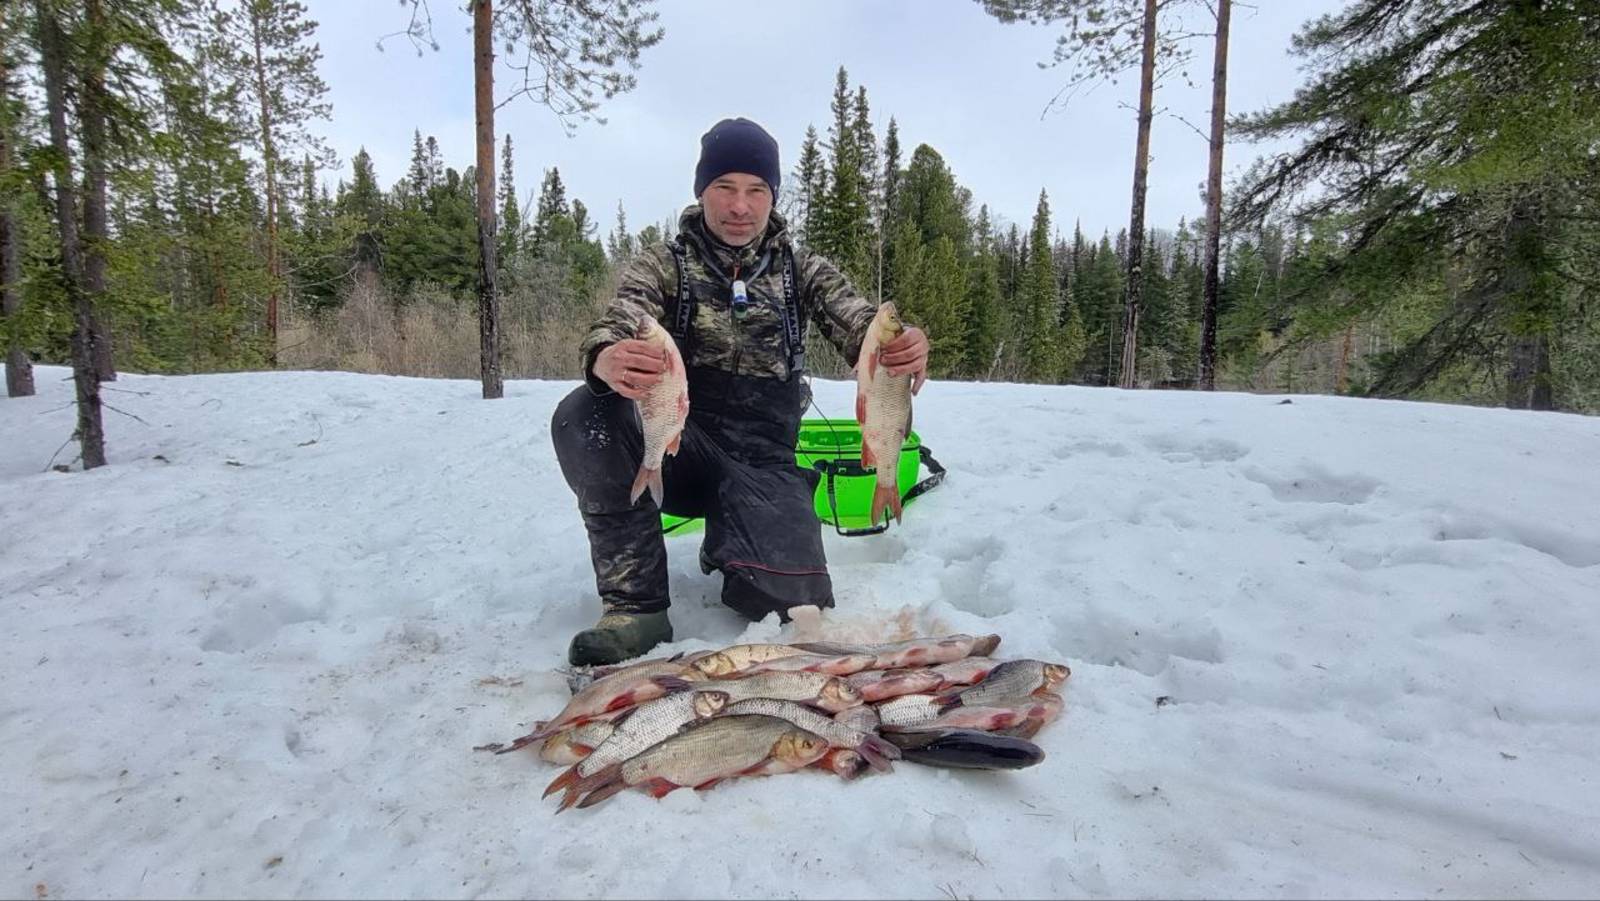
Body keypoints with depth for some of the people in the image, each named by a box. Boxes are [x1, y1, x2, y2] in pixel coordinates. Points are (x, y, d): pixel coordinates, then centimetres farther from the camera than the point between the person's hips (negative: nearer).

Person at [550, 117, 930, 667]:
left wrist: (903, 350, -34)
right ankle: (637, 603, -16)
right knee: (583, 415, -29)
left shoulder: (803, 270, 9)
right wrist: (606, 360, -43)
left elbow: (859, 324, -8)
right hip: (676, 449, 0)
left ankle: (727, 547, 17)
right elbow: (620, 320, -16)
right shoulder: (662, 264, 4)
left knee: (799, 605, -19)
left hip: (763, 463, 1)